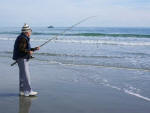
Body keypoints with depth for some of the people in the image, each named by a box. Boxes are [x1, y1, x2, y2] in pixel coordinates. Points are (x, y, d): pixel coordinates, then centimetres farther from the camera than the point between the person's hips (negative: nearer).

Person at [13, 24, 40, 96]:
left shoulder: (25, 38, 16)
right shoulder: (23, 38, -16)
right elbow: (21, 49, -24)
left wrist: (34, 49, 15)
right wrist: (29, 52, -14)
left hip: (23, 58, 11)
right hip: (22, 58, -11)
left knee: (22, 75, 12)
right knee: (26, 76, -10)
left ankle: (22, 91, 16)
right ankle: (28, 91, -9)